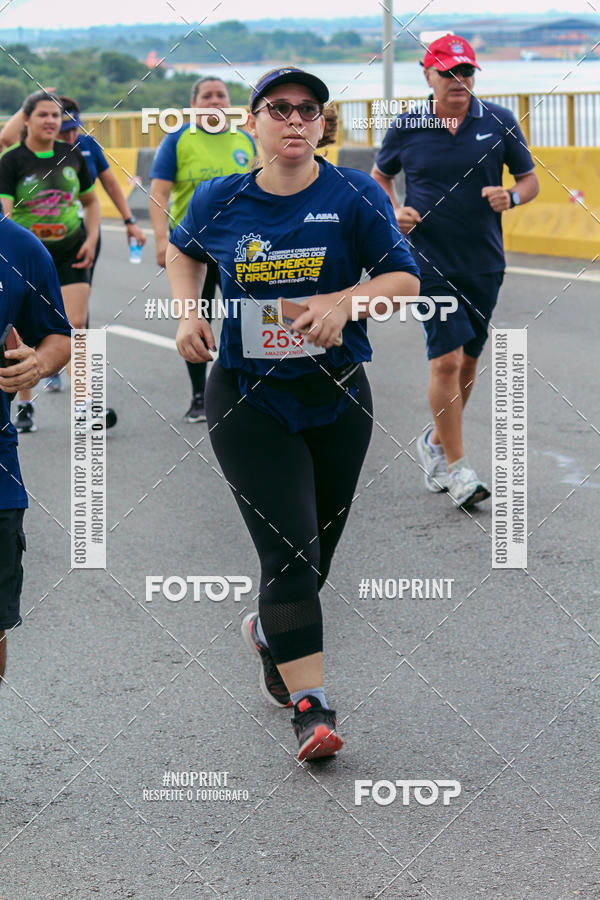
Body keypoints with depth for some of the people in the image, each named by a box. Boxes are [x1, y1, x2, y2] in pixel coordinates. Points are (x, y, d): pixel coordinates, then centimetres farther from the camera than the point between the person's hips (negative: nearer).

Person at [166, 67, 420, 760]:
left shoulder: (355, 196, -6)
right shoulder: (219, 201, -1)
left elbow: (405, 279, -8)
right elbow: (183, 250, 20)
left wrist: (343, 301, -26)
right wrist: (188, 313, 3)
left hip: (337, 397, 2)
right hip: (248, 398, -1)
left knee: (317, 547, 14)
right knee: (288, 549, -13)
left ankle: (270, 631, 45)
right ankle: (311, 706, -12)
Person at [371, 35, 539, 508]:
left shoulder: (500, 122, 0)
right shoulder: (406, 128, -2)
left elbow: (530, 180, 7)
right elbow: (380, 176, 15)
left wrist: (512, 197, -15)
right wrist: (395, 211, -3)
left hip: (485, 263, 3)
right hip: (430, 262, -3)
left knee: (468, 360, 13)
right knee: (446, 360, -13)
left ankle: (436, 442, 35)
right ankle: (456, 466, -3)